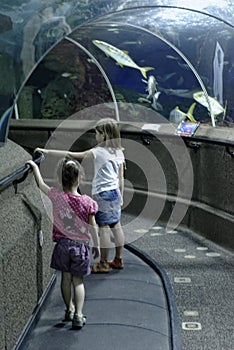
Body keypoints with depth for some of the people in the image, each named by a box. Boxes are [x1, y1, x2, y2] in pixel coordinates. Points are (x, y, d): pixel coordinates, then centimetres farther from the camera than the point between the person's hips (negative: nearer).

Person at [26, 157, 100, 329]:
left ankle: (70, 309, 32)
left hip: (62, 243, 1)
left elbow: (41, 184, 4)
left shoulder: (57, 196, -12)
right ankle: (78, 315, 4)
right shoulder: (87, 202, -14)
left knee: (66, 277, 18)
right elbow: (93, 227, -6)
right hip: (80, 245, -1)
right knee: (78, 280, 9)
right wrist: (96, 245, 8)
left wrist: (35, 166, 18)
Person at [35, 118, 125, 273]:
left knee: (103, 228, -1)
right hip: (115, 192, 8)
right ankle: (118, 260, 24)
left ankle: (104, 264, 6)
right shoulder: (119, 152, 5)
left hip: (102, 194, -7)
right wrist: (121, 196, 21)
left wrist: (47, 151, -12)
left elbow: (72, 155, -16)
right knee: (116, 226, 14)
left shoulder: (99, 151, -15)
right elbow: (121, 178, 11)